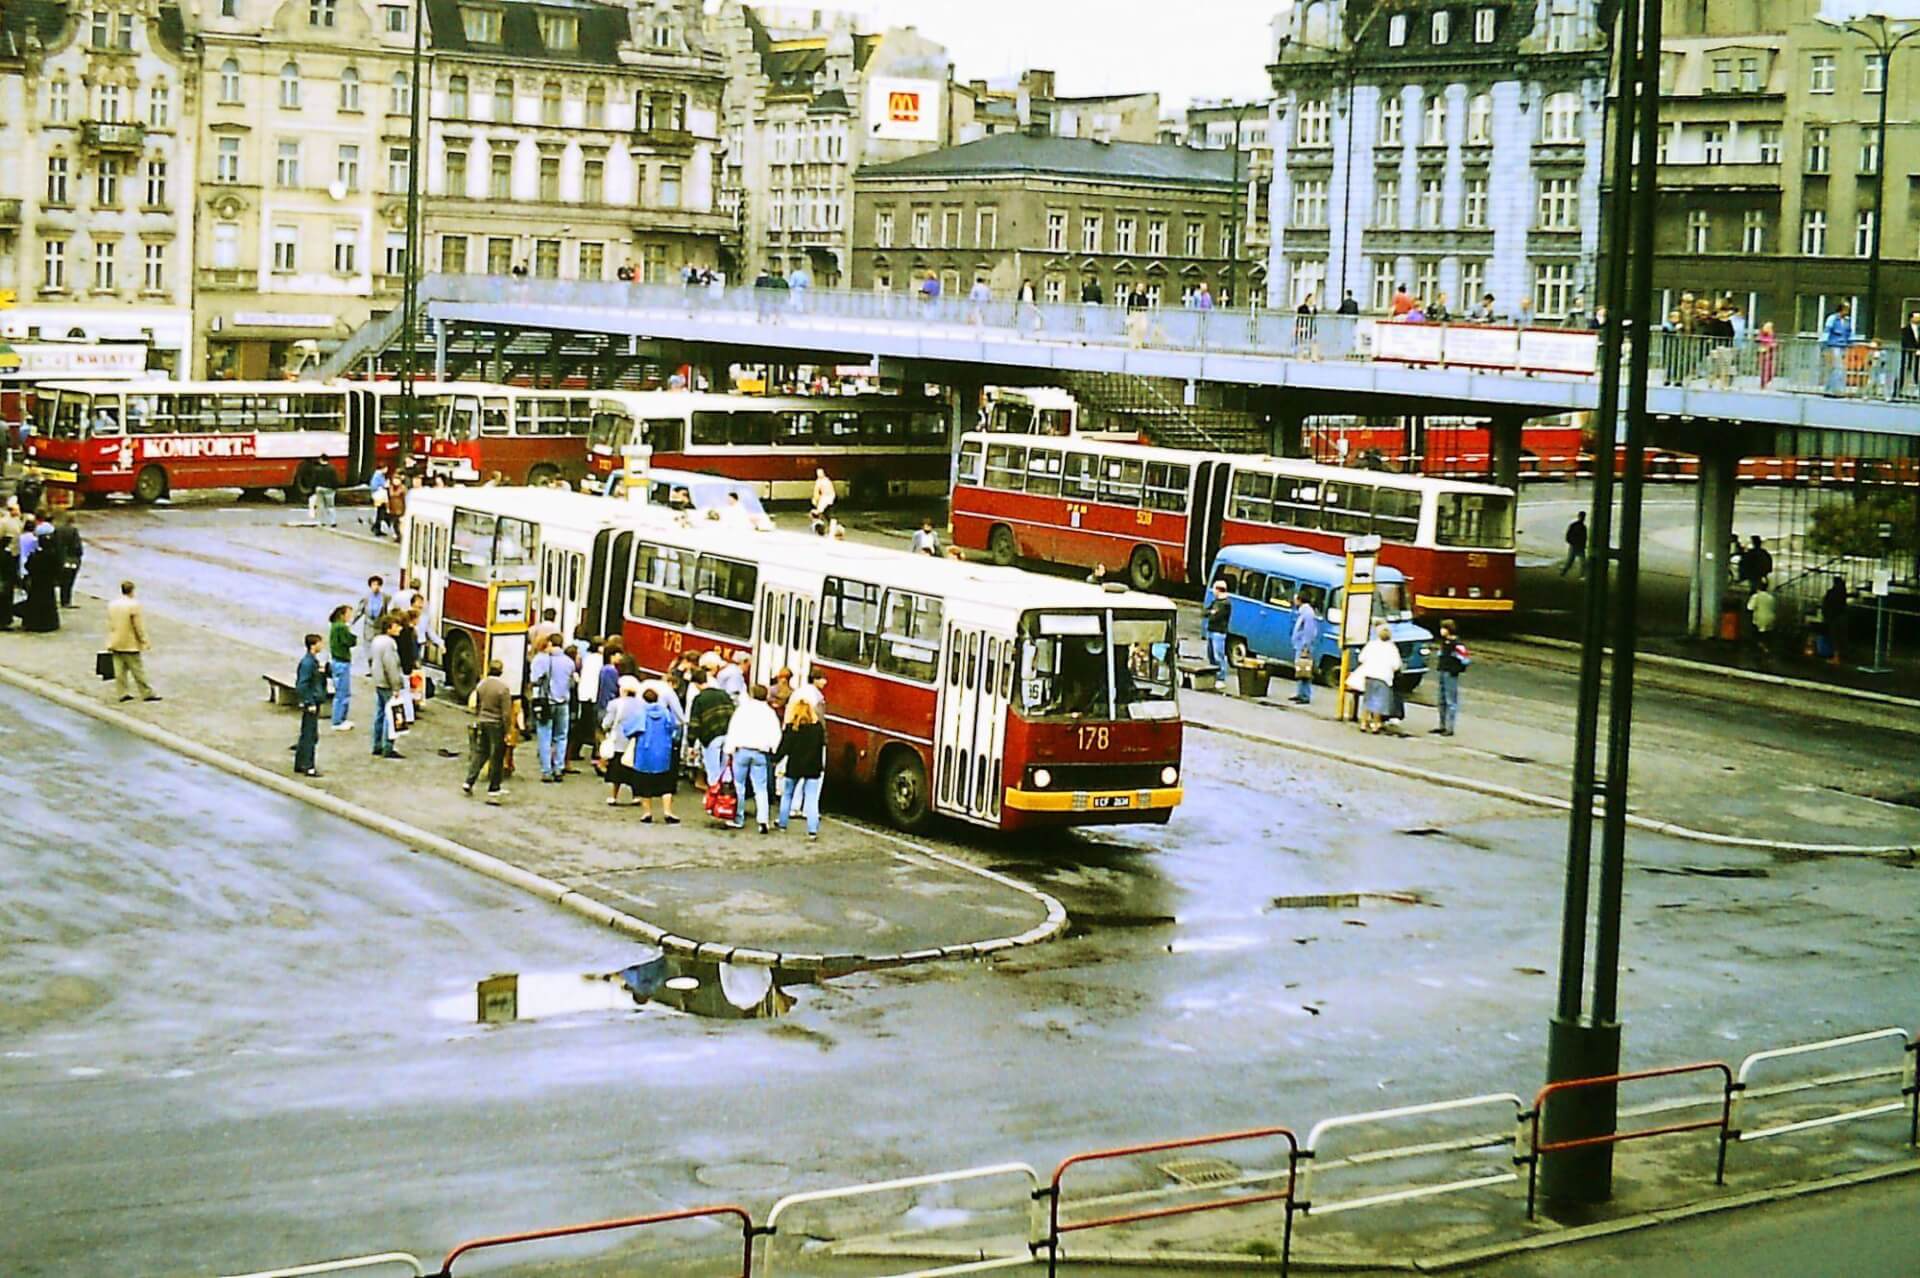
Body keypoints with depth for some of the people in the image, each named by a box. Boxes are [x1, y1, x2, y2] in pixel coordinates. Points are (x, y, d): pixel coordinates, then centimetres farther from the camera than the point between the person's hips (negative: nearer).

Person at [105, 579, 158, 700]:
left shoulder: (112, 605, 5)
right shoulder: (134, 605, -16)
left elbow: (109, 625, 10)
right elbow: (139, 626, -15)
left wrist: (110, 642, 17)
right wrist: (144, 641, -6)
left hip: (116, 644, 6)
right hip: (131, 644, -6)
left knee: (120, 670, 8)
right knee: (138, 670, 1)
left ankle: (123, 693, 10)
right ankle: (147, 693, 6)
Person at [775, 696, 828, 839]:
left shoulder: (791, 728, -10)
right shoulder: (818, 727, -2)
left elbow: (784, 748, -9)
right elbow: (822, 747, 6)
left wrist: (774, 759, 3)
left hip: (794, 767, -1)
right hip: (812, 768, 1)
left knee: (787, 795, 20)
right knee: (811, 800, 0)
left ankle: (783, 825, 28)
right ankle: (813, 831, -10)